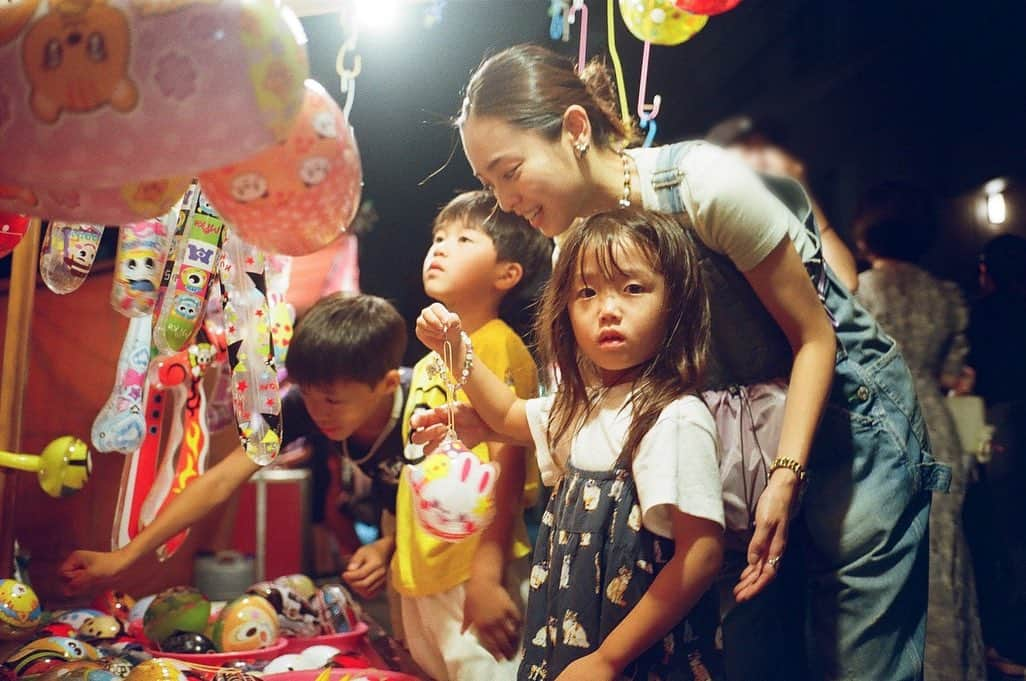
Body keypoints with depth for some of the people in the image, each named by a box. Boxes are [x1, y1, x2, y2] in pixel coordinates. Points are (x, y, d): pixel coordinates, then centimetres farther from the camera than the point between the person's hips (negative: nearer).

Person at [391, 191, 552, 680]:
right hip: (422, 576, 8)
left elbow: (506, 463, -17)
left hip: (474, 572, -8)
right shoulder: (428, 363, 13)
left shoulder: (498, 346, -10)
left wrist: (487, 576, -21)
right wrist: (393, 552, 17)